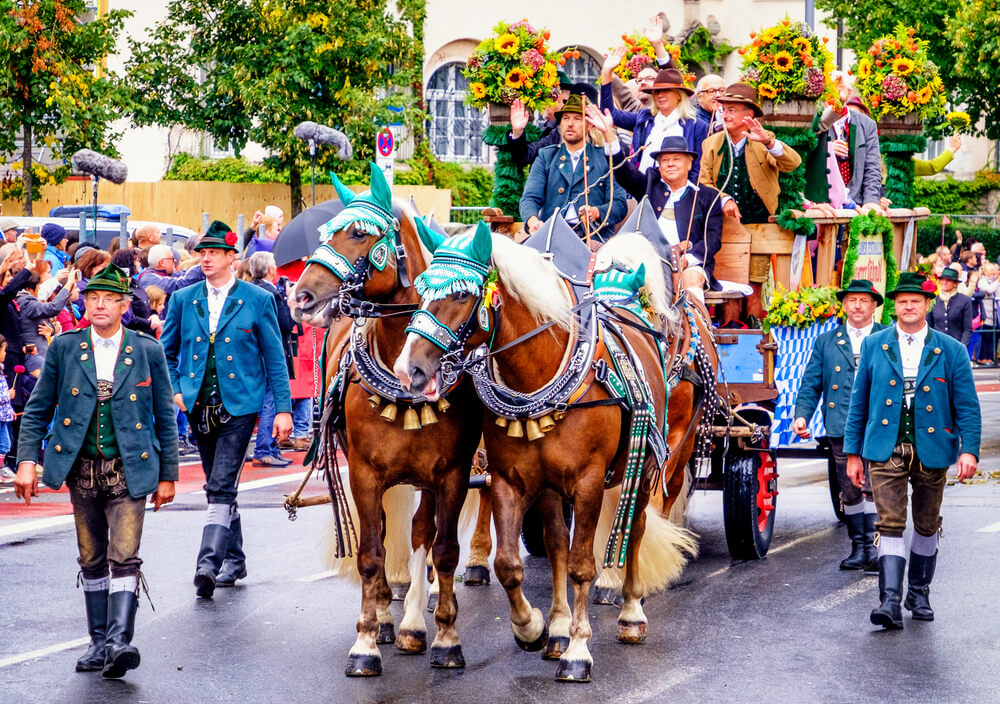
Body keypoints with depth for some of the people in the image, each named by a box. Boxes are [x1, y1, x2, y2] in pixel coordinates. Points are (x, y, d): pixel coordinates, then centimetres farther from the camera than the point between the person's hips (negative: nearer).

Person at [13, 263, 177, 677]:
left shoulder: (148, 351, 1)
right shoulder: (64, 348, 4)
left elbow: (164, 417, 6)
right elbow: (37, 410, 7)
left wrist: (167, 474, 5)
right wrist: (27, 460, -4)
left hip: (129, 471, -2)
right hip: (82, 469, 2)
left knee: (124, 558, -14)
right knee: (92, 561, 10)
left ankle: (119, 641, -19)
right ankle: (99, 642, 19)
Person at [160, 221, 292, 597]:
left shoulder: (258, 300, -1)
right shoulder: (183, 300, 8)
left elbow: (275, 357, 2)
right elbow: (167, 353, 17)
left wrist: (283, 408, -3)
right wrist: (172, 390, 1)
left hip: (239, 406, -4)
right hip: (199, 407, 4)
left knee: (221, 488, -14)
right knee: (218, 488, 14)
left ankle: (209, 564, -20)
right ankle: (234, 559, 26)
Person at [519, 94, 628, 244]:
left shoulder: (604, 159, 13)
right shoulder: (546, 157, 18)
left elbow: (620, 205, 7)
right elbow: (530, 197, 4)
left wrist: (597, 212, -16)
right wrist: (532, 220, -20)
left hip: (593, 237, -1)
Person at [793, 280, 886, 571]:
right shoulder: (826, 342, 14)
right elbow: (810, 384, 12)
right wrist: (802, 414, -4)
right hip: (841, 429, 3)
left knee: (873, 487, -13)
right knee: (850, 491, 8)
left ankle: (874, 549, -12)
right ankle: (858, 547, 18)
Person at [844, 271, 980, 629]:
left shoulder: (951, 351, 3)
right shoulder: (874, 346, 6)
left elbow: (968, 406, 1)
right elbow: (859, 401, 10)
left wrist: (969, 450, -13)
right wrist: (853, 452, 8)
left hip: (931, 449, 1)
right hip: (886, 449, -1)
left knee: (926, 525, 12)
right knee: (890, 524, -11)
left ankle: (919, 594, 27)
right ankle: (890, 600, -16)